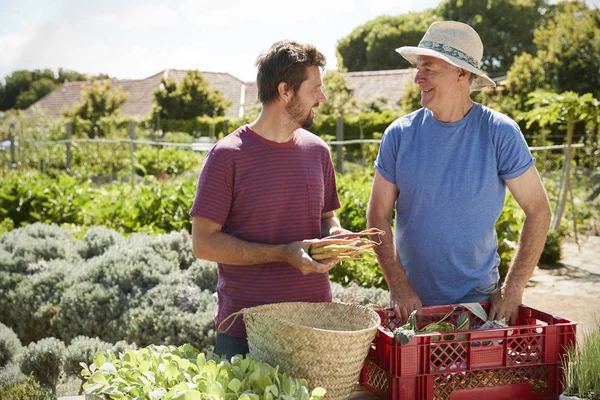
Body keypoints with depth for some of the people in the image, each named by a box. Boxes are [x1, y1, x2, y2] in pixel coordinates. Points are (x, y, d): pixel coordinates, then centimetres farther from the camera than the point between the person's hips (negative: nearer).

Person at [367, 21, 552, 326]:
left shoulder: (499, 133, -10)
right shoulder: (400, 134, -5)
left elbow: (538, 211, -6)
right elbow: (378, 214, -2)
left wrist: (513, 289, -11)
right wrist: (398, 285, -11)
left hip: (478, 297, -1)